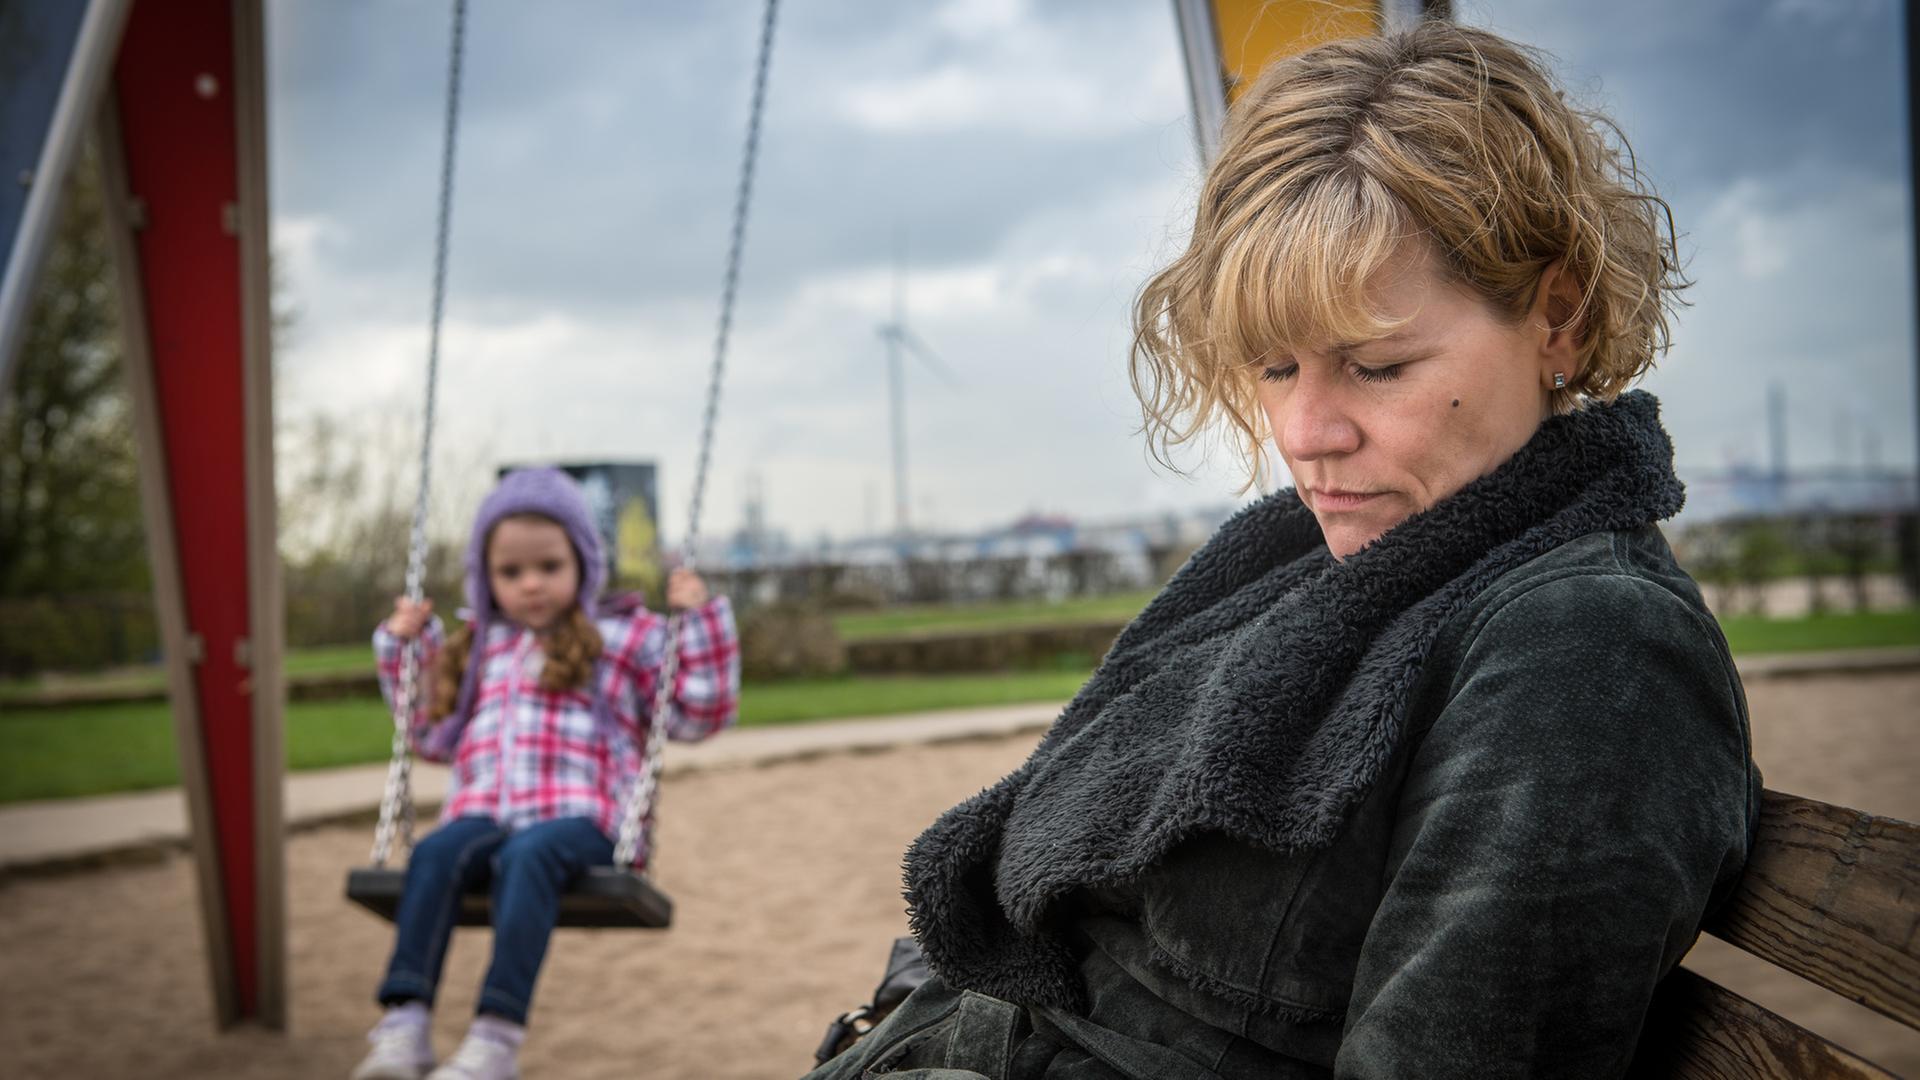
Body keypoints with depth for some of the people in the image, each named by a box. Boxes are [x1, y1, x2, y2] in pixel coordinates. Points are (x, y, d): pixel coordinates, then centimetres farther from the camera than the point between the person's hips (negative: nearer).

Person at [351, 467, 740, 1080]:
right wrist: (403, 648, 30)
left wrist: (700, 620, 2)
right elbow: (436, 736, 36)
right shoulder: (479, 648, 28)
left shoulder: (626, 638, 16)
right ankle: (404, 1021, -41)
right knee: (437, 852, -32)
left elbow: (700, 715, 10)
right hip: (483, 815, 4)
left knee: (527, 856, -38)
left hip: (582, 821, -3)